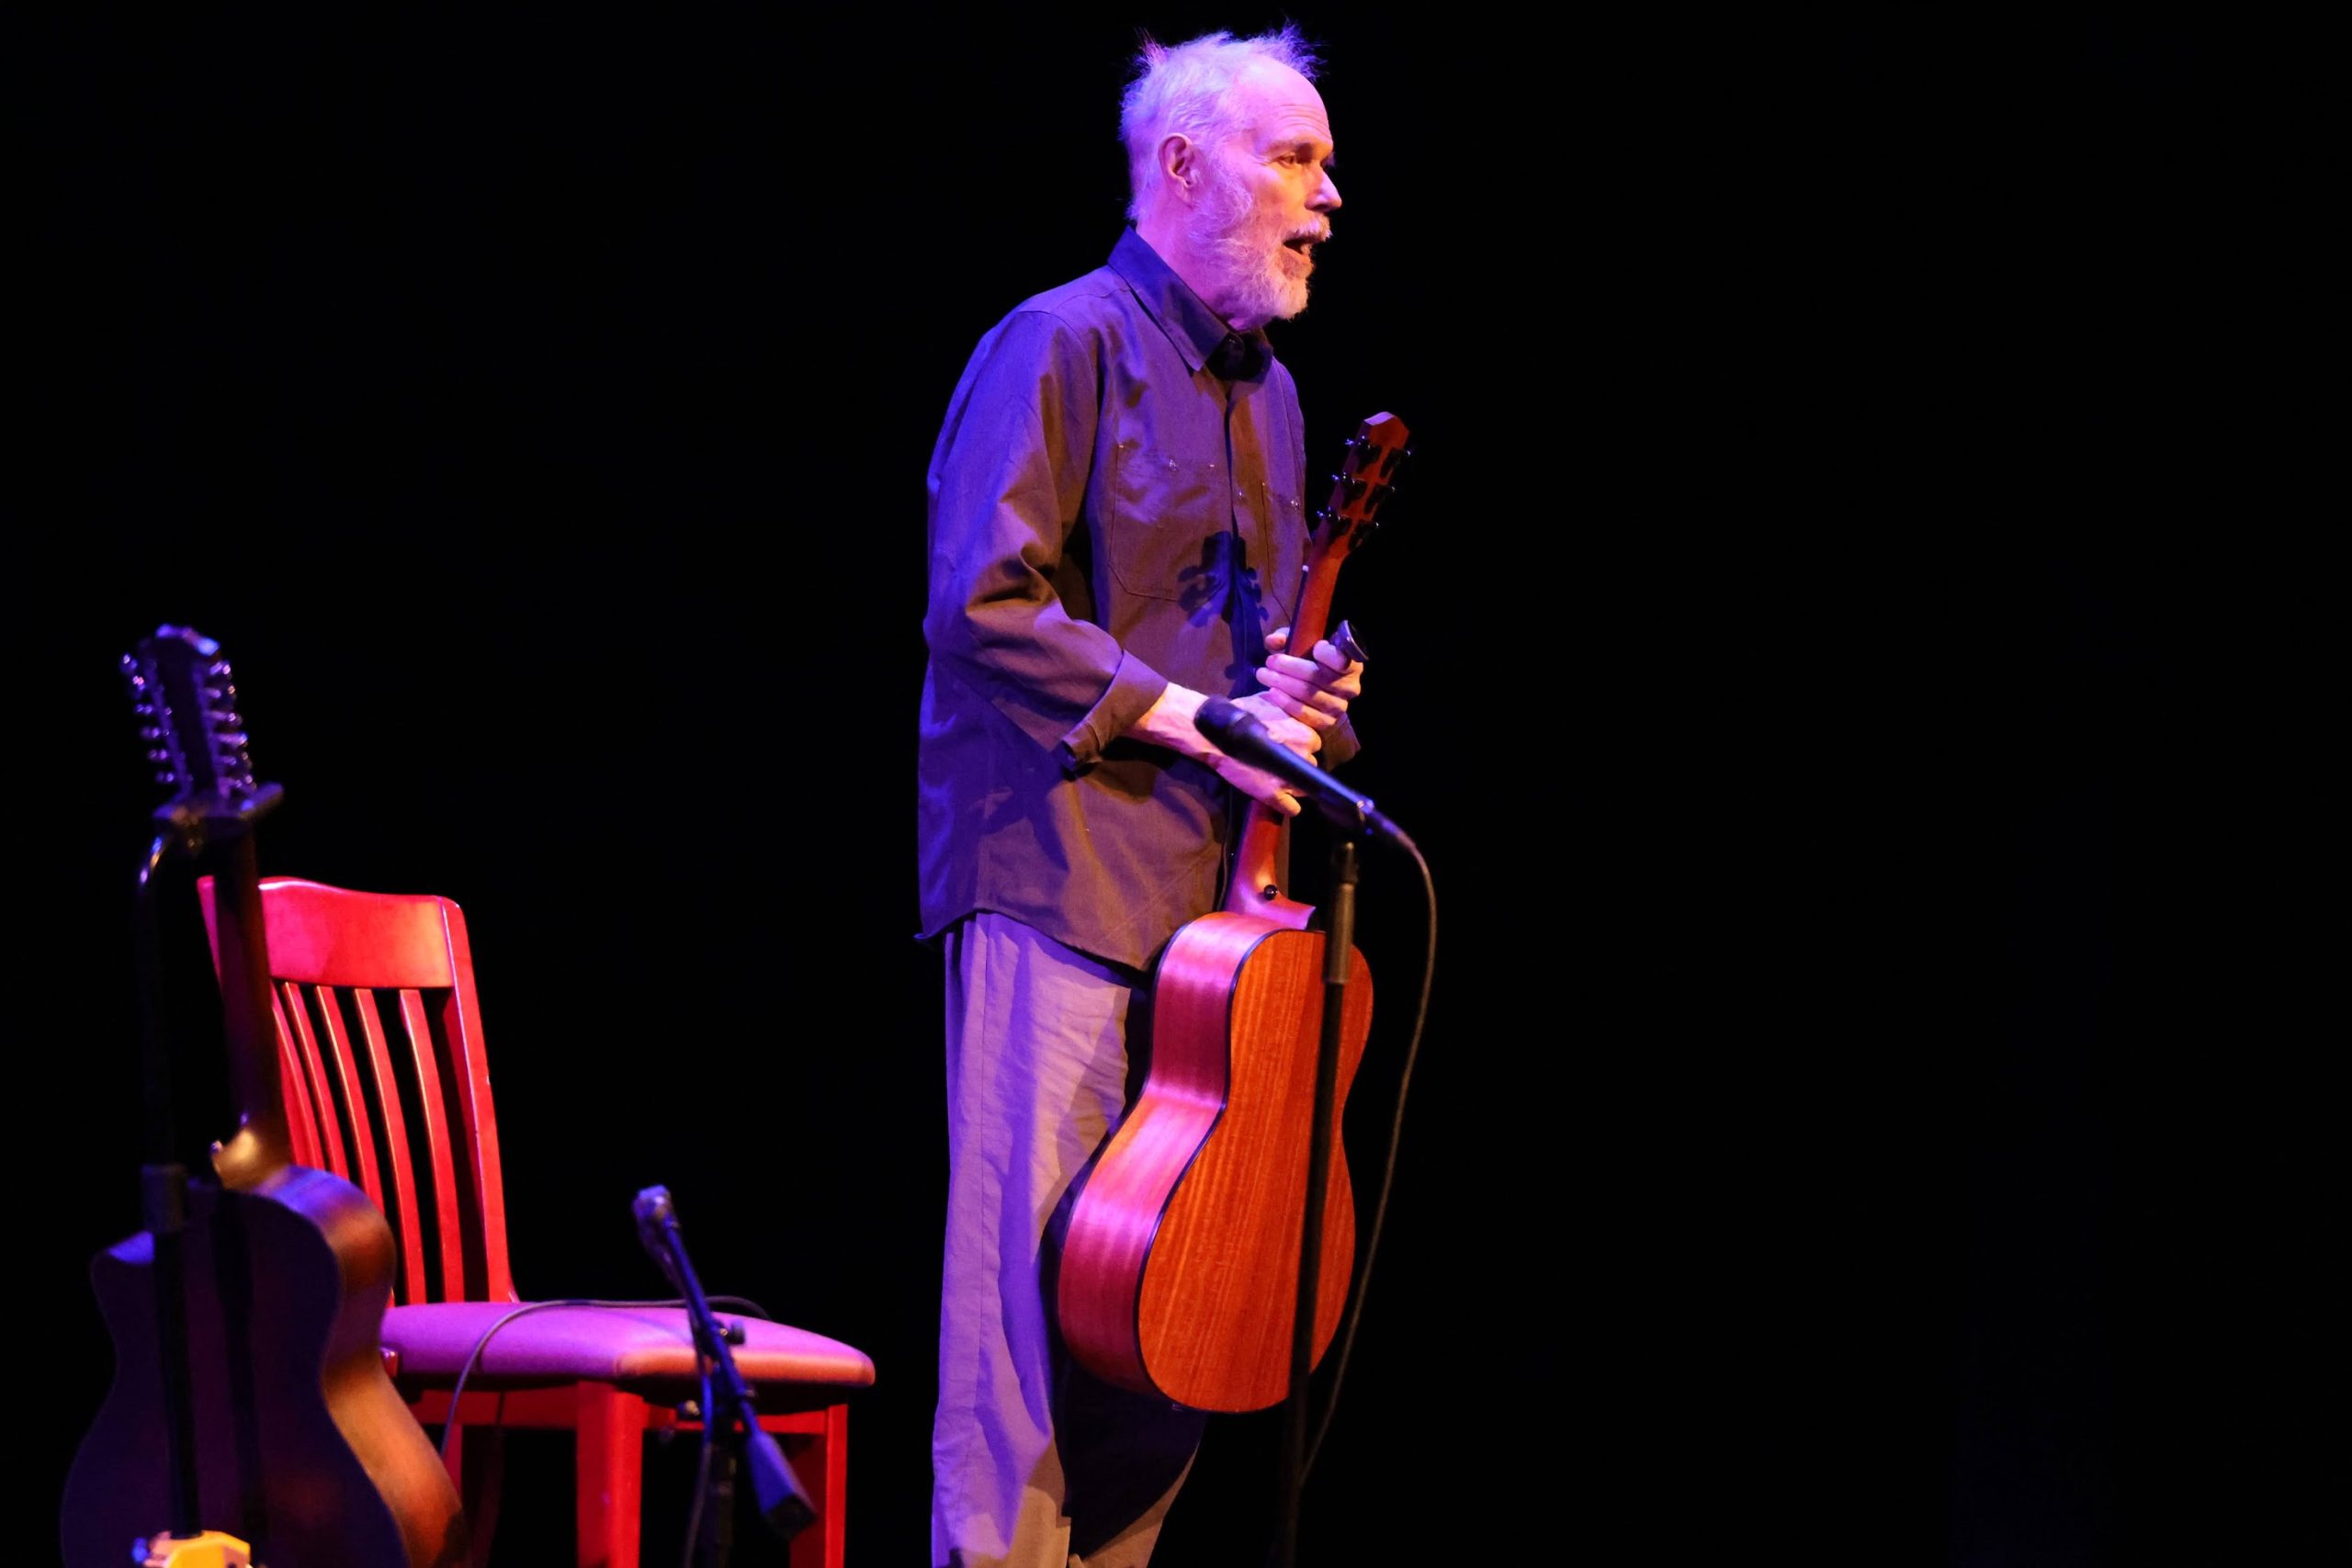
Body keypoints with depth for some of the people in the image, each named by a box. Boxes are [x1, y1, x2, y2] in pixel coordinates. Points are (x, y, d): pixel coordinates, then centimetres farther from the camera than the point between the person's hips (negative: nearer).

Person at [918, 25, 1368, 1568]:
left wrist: (1307, 699, 6)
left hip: (1210, 897, 8)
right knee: (1038, 1273, -10)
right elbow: (983, 602, -14)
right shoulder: (1066, 345, -7)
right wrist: (1181, 716, -17)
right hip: (1064, 876, -8)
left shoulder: (1266, 394, 19)